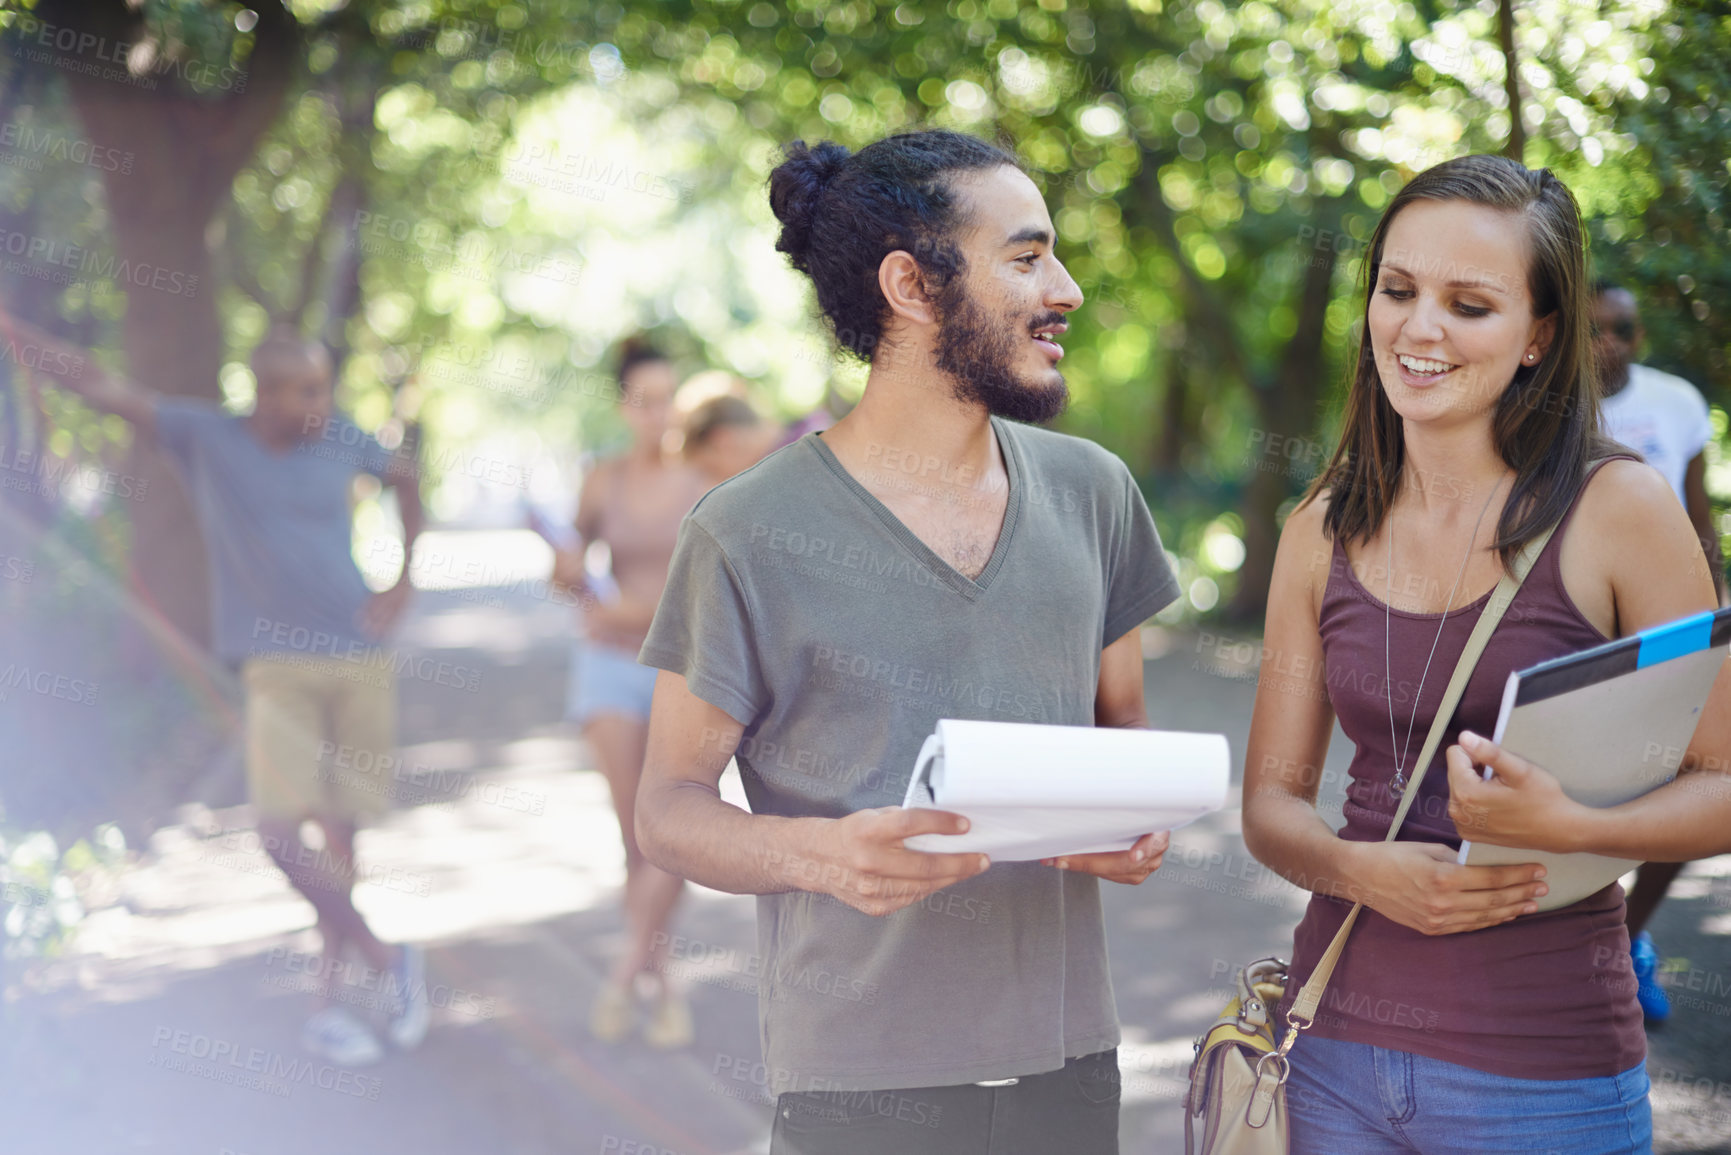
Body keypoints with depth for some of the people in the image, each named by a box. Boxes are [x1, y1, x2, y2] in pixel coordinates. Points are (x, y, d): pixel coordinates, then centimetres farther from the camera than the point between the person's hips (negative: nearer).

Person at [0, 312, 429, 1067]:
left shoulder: (340, 439, 2)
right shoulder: (205, 436, -2)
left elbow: (405, 480, 20)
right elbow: (103, 390, -10)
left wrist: (404, 582, 9)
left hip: (359, 662, 1)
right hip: (277, 667, -1)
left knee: (339, 835, 4)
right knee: (279, 828, -15)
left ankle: (330, 1004, 14)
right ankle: (385, 959, 2)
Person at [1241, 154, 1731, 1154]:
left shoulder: (1619, 509, -8)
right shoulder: (1325, 532, 4)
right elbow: (1272, 794, 7)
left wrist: (1566, 824, -23)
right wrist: (1361, 868, -13)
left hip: (1545, 1068, -3)